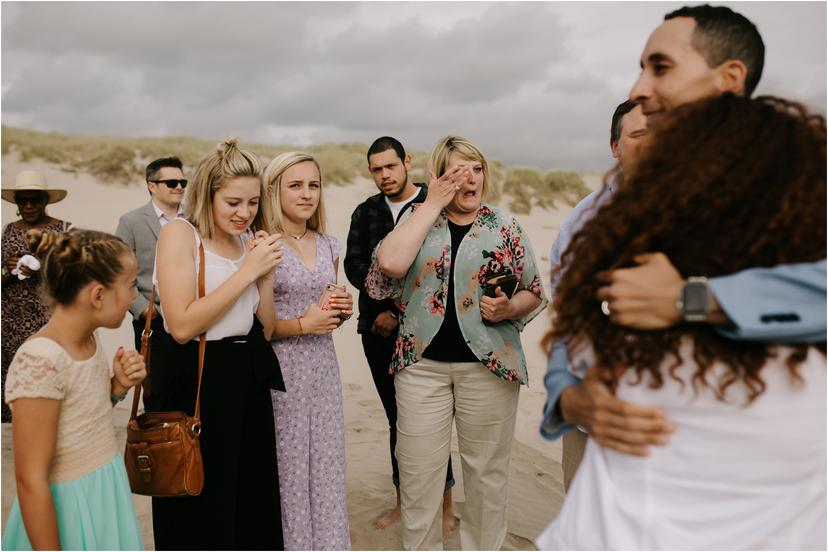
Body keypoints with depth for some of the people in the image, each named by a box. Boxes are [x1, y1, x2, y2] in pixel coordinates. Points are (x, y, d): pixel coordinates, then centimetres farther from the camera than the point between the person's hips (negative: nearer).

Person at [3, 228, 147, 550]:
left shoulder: (89, 338, -3)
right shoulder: (40, 360, -27)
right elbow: (30, 480, -23)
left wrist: (118, 387, -6)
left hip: (106, 492, 8)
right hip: (70, 509, -8)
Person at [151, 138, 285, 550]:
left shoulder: (249, 240, 9)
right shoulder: (179, 234, -9)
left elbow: (264, 330, 8)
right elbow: (182, 326, -21)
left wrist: (266, 273, -6)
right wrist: (247, 271, -18)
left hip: (249, 381, 6)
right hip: (197, 383, -6)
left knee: (254, 504, 15)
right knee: (201, 515, 8)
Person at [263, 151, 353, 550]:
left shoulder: (328, 246, 10)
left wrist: (341, 313, 0)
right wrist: (301, 324, -17)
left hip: (323, 367, 5)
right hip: (279, 369, -5)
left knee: (326, 465, 11)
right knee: (287, 469, 3)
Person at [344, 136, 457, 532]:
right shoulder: (365, 212, 13)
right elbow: (354, 265, 4)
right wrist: (382, 308, -9)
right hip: (378, 329, 5)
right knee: (396, 418, 12)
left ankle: (445, 505, 13)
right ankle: (403, 502, 25)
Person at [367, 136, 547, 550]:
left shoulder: (504, 227, 4)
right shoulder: (417, 218, 4)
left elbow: (534, 294, 8)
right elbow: (390, 264, -16)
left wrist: (508, 308, -15)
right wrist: (433, 203, -11)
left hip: (488, 365, 0)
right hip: (421, 364, 0)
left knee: (486, 472, 11)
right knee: (418, 473, 8)